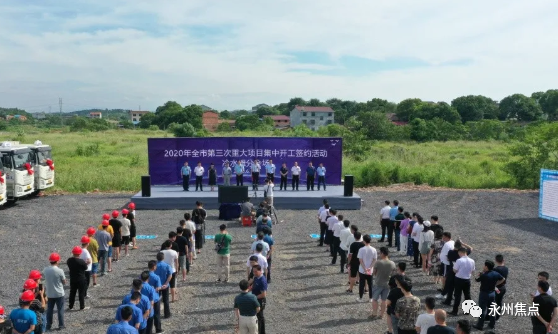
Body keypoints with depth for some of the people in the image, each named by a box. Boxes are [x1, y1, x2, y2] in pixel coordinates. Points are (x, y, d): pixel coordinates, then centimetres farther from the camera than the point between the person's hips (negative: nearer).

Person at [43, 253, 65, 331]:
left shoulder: (45, 270, -7)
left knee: (49, 310, 16)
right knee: (60, 310, 10)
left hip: (49, 294, 4)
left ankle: (48, 325, 23)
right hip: (59, 294, -3)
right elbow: (64, 282, -9)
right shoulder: (60, 271, -19)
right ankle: (61, 325, 16)